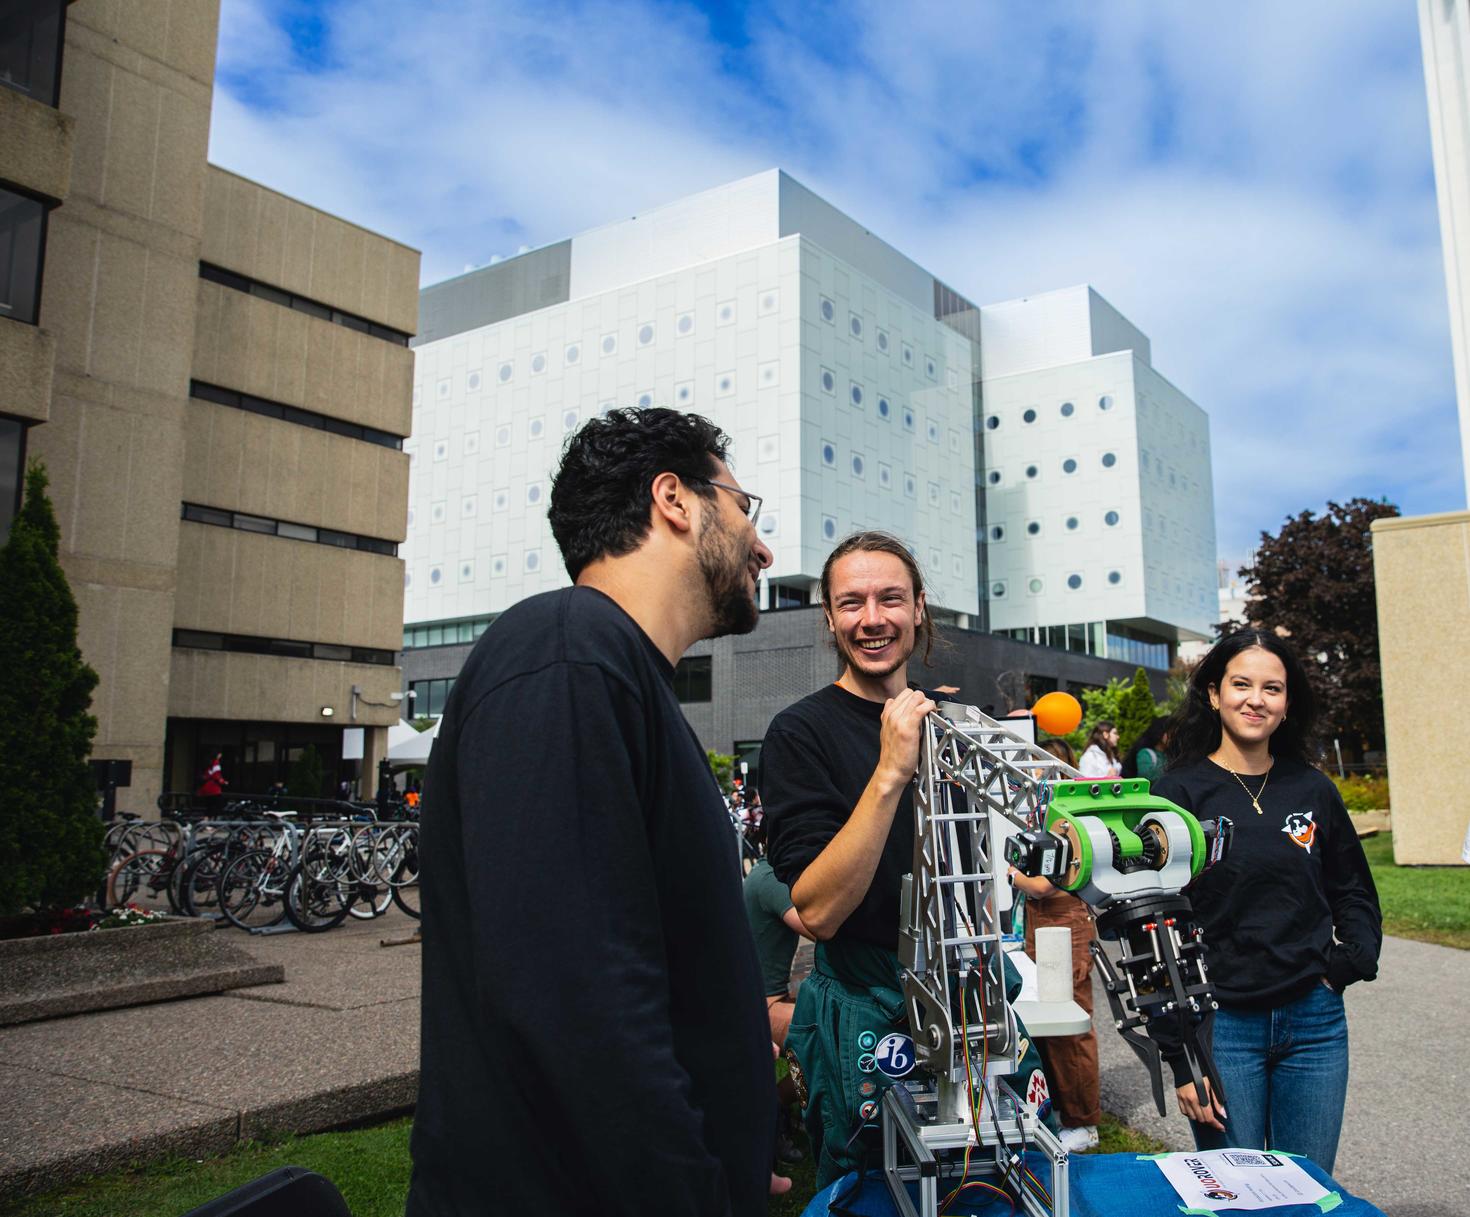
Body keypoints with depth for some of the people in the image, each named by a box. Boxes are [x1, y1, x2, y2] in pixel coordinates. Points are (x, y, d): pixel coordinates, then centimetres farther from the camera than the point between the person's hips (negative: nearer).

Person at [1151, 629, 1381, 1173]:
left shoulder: (1312, 789, 4)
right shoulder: (1180, 792, -8)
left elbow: (1355, 892, 18)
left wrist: (1346, 965, -1)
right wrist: (1180, 1058, -10)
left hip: (1315, 1022, 4)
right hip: (1223, 1023, -3)